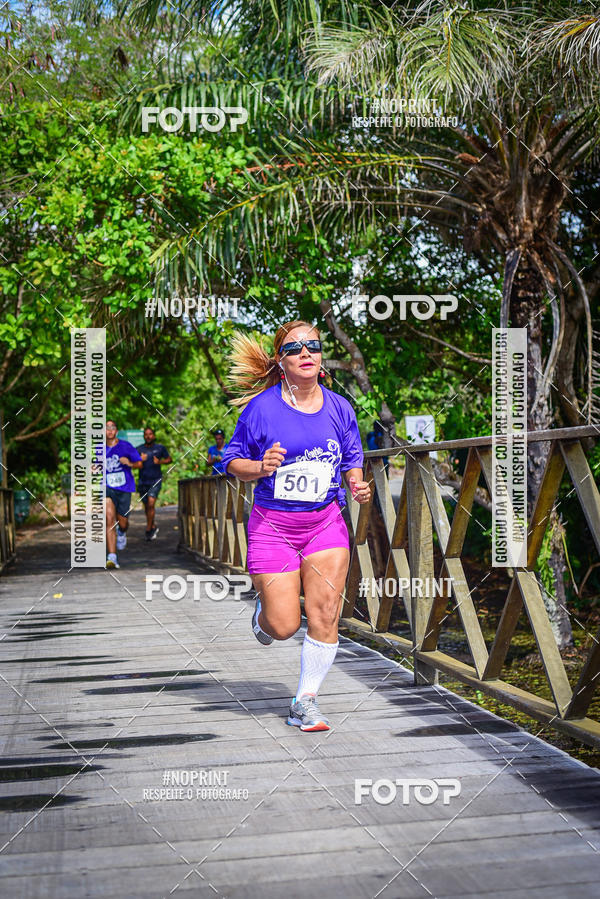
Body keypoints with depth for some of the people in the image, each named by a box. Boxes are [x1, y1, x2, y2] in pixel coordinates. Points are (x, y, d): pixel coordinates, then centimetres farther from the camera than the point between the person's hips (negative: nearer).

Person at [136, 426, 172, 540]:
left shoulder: (160, 448, 1)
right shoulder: (139, 449, 3)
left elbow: (169, 459, 11)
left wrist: (160, 462, -8)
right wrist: (141, 460, -17)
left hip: (156, 480, -3)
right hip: (143, 481, 3)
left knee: (151, 503, -17)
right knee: (147, 506, 11)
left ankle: (148, 530, -9)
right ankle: (153, 527, 29)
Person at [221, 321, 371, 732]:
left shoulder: (339, 407, 2)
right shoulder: (262, 408, -8)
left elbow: (352, 459, 15)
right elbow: (233, 461, -1)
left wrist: (358, 485, -5)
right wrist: (261, 467, -21)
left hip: (326, 523, 3)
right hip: (272, 524, -3)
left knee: (325, 616, -6)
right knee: (283, 627, -4)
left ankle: (306, 702, 12)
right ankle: (263, 615, 35)